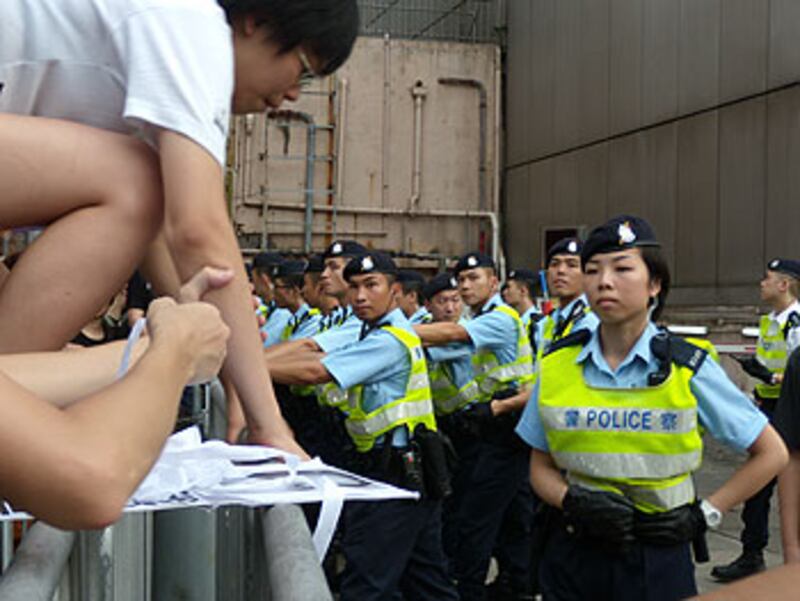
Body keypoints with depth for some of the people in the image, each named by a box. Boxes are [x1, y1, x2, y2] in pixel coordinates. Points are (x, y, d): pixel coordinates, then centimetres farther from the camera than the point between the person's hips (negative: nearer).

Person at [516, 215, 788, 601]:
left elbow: (771, 454, 2)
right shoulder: (556, 367, -1)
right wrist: (573, 501, -13)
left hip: (657, 559, -2)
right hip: (572, 557, 2)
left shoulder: (687, 368, -7)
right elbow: (541, 467, 7)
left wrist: (703, 515, -5)